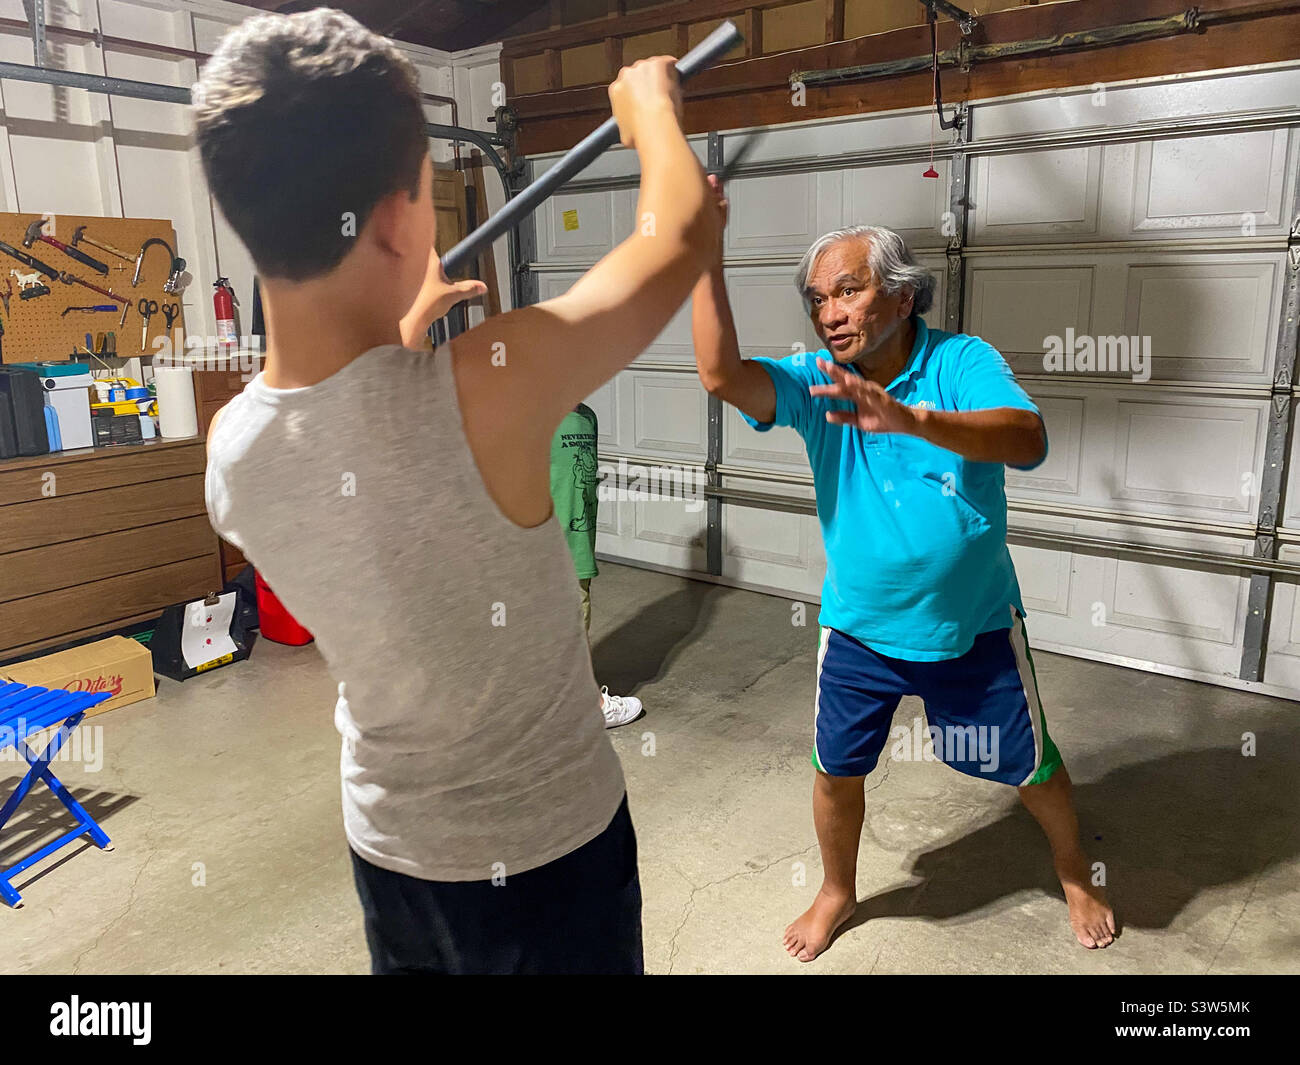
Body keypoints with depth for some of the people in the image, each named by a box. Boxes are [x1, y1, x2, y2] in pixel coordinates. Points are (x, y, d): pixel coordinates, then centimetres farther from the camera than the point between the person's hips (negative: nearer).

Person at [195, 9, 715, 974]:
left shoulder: (228, 451, -14)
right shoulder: (486, 389, -32)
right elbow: (684, 228, -16)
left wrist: (403, 329, 20)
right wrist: (651, 102, 3)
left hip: (387, 849, 5)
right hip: (549, 854, -4)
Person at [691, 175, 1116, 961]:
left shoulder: (962, 363, -17)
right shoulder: (815, 384, -10)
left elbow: (1029, 440, -36)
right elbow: (723, 375, -28)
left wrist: (909, 418, -52)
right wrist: (706, 255, -37)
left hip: (974, 628, -1)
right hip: (859, 629, 2)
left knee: (1032, 768, 16)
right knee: (837, 772, 13)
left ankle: (1076, 873, 48)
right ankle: (838, 892, 42)